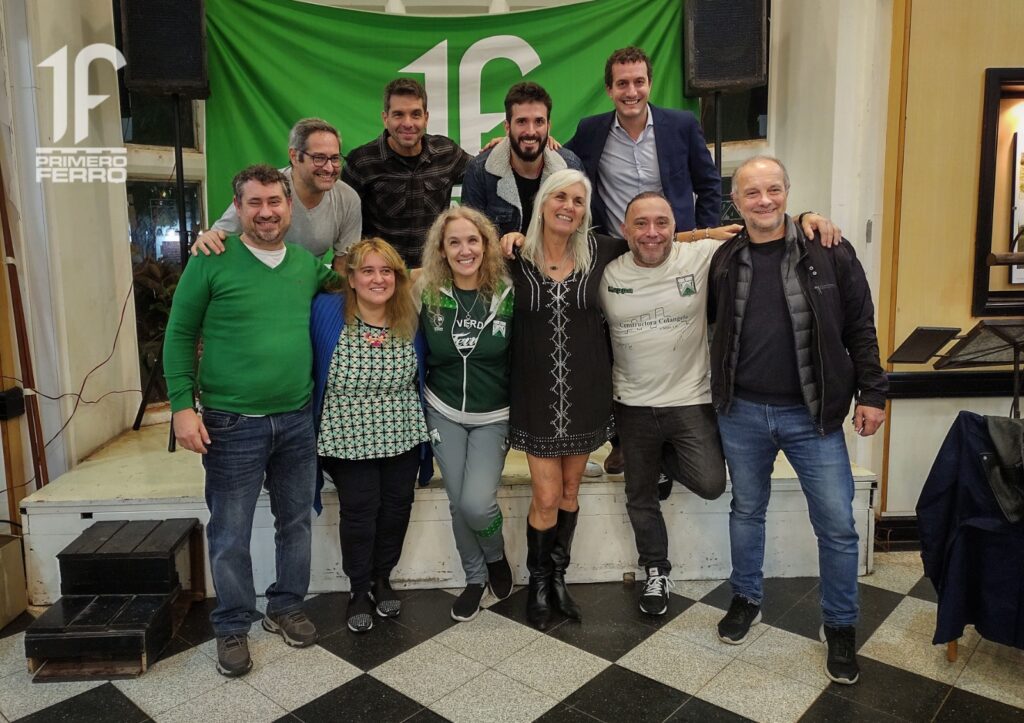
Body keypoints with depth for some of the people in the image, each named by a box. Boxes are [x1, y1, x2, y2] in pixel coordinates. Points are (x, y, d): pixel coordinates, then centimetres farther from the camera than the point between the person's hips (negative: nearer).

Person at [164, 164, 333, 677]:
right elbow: (179, 336, -5)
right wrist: (183, 406, -12)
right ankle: (232, 627, 27)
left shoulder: (309, 264, 5)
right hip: (232, 423, -4)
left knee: (296, 522, 16)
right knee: (230, 535, 8)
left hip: (297, 420, 4)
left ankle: (286, 607, 36)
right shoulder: (211, 262, -7)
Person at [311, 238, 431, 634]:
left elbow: (423, 377, 10)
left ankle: (383, 578, 36)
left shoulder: (410, 319, -2)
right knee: (359, 511, 3)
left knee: (396, 507, 11)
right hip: (350, 438, -3)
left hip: (402, 436, 3)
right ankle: (359, 589, 27)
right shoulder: (326, 312, -13)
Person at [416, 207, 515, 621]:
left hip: (494, 416, -2)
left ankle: (496, 557, 20)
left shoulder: (508, 294, -10)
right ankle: (475, 578, 30)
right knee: (458, 503, 6)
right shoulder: (427, 296, -5)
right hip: (444, 413, 2)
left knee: (476, 502, -13)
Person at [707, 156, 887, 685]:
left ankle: (840, 626, 23)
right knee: (746, 509, 16)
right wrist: (715, 392, 7)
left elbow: (860, 328, -1)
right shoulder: (724, 261, 1)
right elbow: (710, 326, 11)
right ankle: (747, 600, 37)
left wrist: (871, 393, -3)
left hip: (812, 413, -2)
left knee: (837, 523, 3)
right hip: (741, 411, 2)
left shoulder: (829, 253, -5)